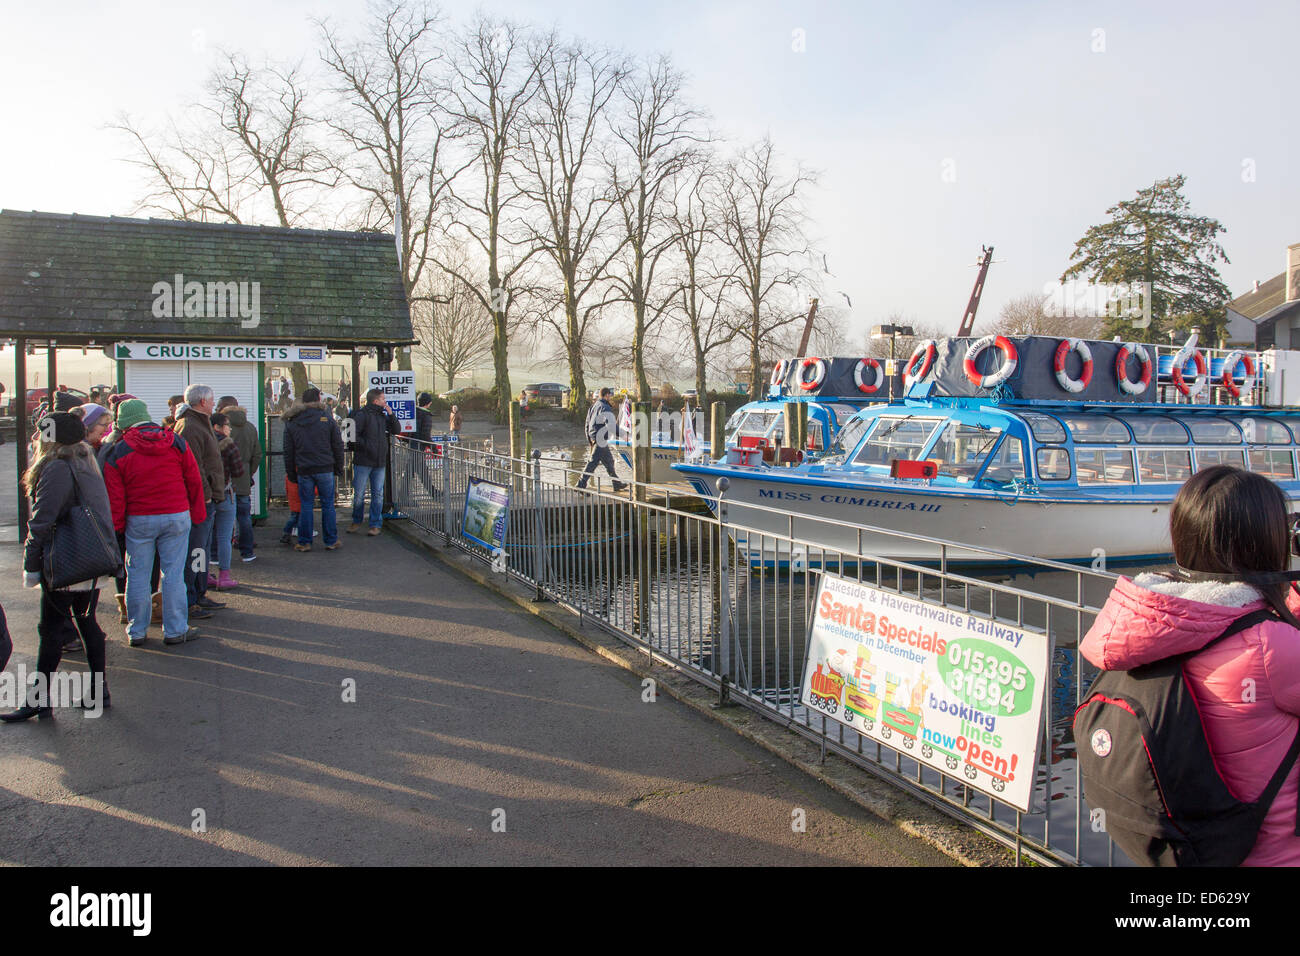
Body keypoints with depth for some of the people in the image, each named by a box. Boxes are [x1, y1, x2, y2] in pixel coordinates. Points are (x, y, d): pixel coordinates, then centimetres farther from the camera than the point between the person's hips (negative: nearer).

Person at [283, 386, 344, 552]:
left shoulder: (291, 423, 5)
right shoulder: (327, 418, 0)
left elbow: (288, 452, 6)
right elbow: (338, 446, 1)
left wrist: (291, 474, 12)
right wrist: (338, 469, 8)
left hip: (304, 470, 1)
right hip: (325, 469, -1)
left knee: (306, 506, 7)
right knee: (328, 505, 6)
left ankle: (304, 542, 10)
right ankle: (331, 541, 10)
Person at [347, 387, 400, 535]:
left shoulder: (383, 415, 12)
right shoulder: (362, 415, -8)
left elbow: (397, 430, 11)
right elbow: (353, 435, -12)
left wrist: (391, 414, 0)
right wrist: (366, 446, -16)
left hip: (380, 462, 5)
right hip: (363, 461, -5)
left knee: (378, 494, 6)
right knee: (359, 494, 3)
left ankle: (376, 524, 13)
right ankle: (356, 522, 19)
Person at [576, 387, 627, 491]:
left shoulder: (594, 406, 16)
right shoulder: (605, 408, -14)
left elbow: (588, 423, 20)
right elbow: (611, 425, -23)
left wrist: (589, 440, 24)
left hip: (593, 436, 10)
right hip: (600, 439, -10)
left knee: (609, 460, 17)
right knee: (594, 461, -9)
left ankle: (617, 484, 25)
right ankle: (581, 484, -9)